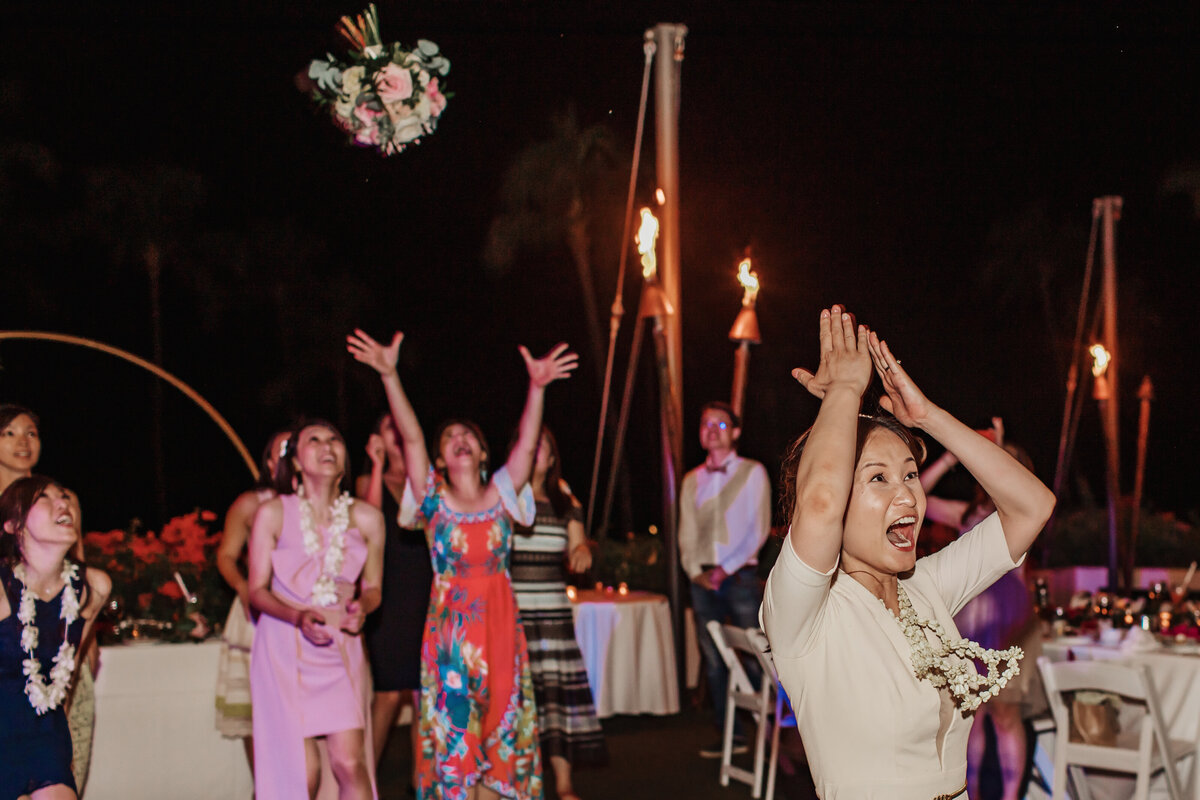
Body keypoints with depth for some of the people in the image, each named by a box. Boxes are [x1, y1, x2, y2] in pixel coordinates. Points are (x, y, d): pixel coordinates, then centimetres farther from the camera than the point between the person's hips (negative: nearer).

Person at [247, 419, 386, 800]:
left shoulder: (367, 518, 3)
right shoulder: (272, 513, -4)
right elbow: (257, 589, -1)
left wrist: (361, 607, -12)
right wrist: (299, 617, -19)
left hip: (341, 649, 2)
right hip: (285, 647, -2)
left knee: (350, 762, -11)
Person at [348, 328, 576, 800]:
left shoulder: (501, 496, 5)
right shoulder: (434, 500, 1)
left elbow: (526, 444, -9)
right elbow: (411, 438, -10)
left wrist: (537, 387, -25)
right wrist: (389, 376, -22)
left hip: (499, 627, 2)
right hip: (449, 630, -2)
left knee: (498, 741, 7)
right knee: (452, 739, 1)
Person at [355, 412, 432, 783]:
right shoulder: (370, 481, 10)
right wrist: (378, 464, -11)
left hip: (426, 597, 2)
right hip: (388, 597, -2)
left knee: (423, 694, 0)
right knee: (389, 693, -5)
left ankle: (420, 776, 9)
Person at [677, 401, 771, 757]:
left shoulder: (752, 472, 4)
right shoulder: (692, 481, 16)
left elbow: (758, 529, -3)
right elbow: (687, 535, 14)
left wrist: (726, 568, -10)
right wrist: (696, 571, -3)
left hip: (739, 576, -4)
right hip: (704, 580, 4)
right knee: (713, 661, 3)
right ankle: (731, 735, 9)